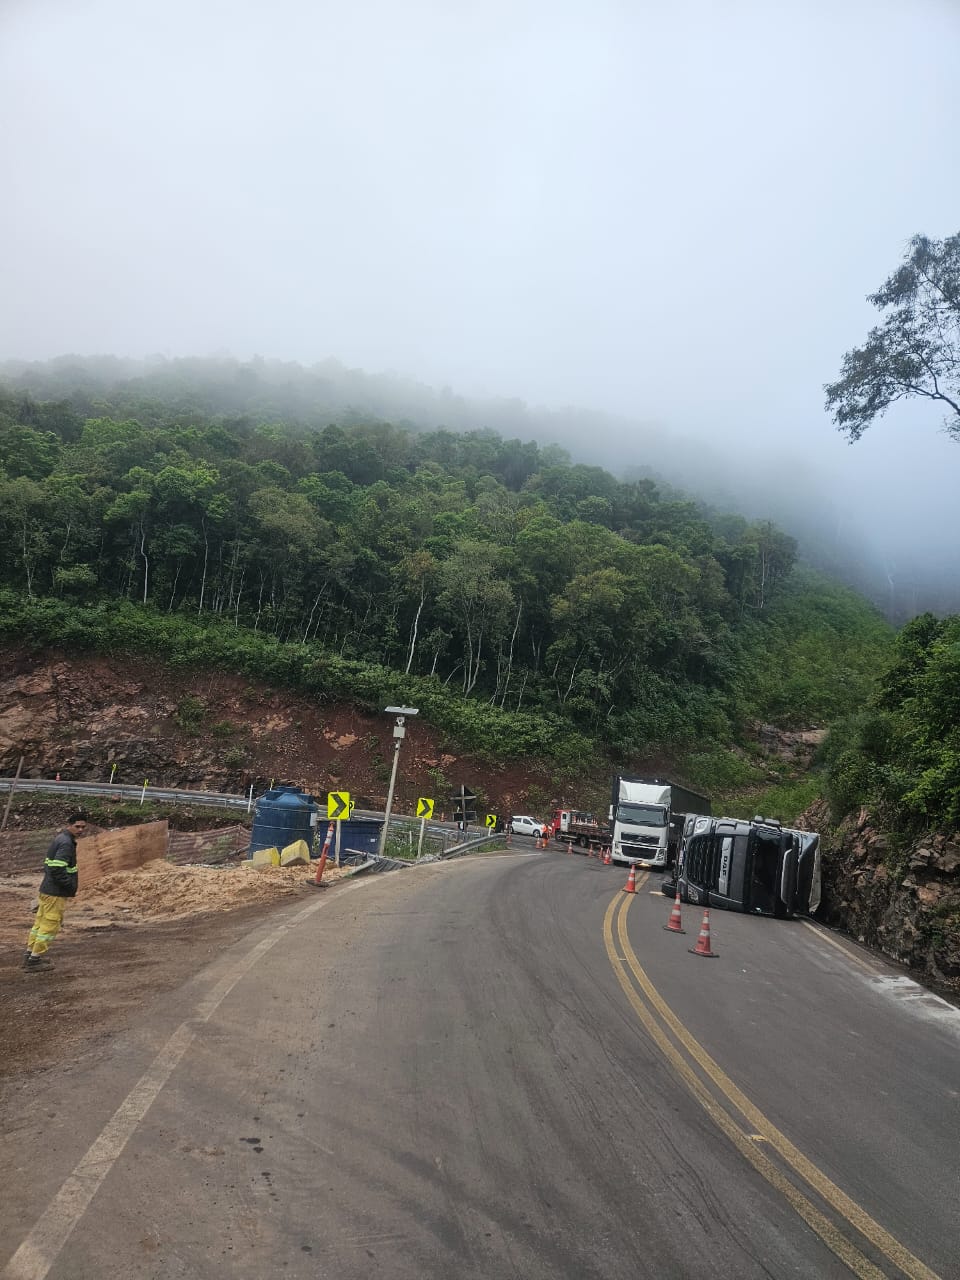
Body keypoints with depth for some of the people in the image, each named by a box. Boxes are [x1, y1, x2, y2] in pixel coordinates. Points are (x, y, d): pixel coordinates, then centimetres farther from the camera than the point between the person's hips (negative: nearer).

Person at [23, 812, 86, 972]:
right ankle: (35, 959, 4)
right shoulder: (66, 843, -19)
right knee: (51, 924, -2)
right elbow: (57, 869, -26)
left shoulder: (60, 838, 13)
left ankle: (31, 954, 28)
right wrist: (70, 887, -18)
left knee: (41, 921, 18)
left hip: (47, 889, 10)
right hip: (56, 892, -10)